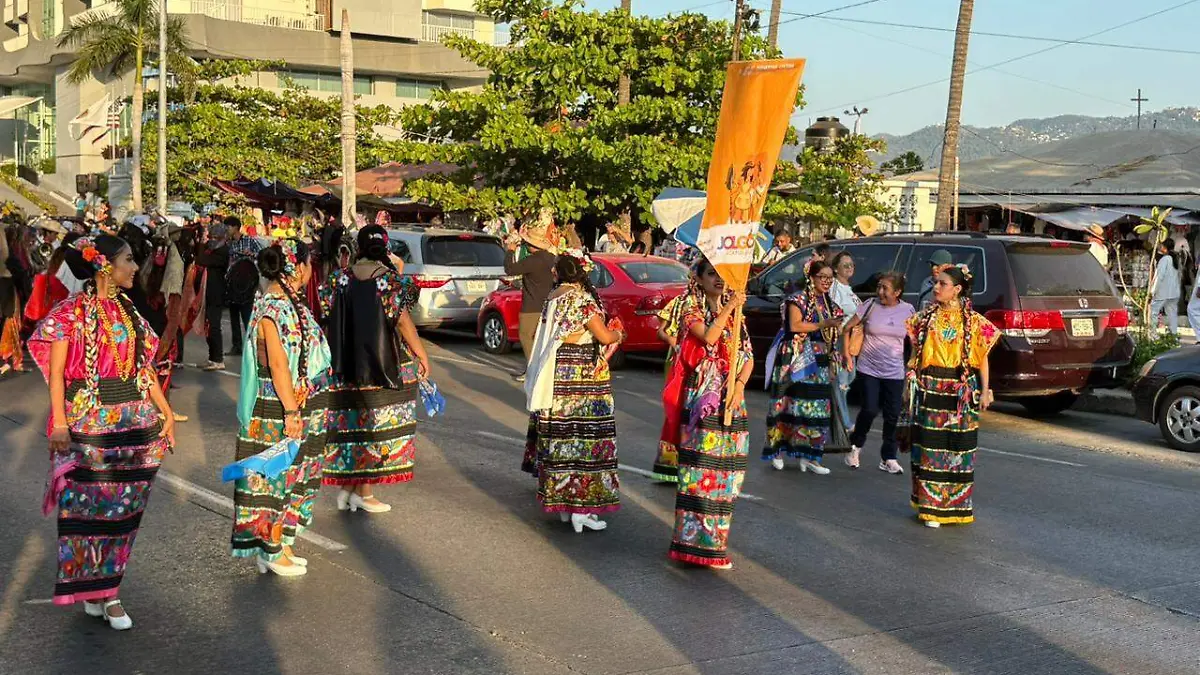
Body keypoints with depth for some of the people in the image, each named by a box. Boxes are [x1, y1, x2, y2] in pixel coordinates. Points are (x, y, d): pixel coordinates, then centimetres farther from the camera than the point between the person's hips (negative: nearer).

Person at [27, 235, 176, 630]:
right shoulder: (73, 311, -8)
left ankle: (105, 587, 18)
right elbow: (56, 373, -9)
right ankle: (91, 589, 18)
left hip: (135, 421, 6)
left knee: (122, 508, 8)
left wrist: (166, 412, 11)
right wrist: (60, 423, -17)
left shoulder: (126, 309, 9)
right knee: (89, 506, 4)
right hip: (89, 425, -6)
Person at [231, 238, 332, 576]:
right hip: (279, 412, -10)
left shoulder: (291, 304, 10)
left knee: (295, 476, 16)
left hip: (302, 408, 10)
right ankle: (272, 552, 14)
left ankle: (282, 544, 28)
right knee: (276, 477, 2)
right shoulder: (271, 310, -19)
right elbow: (277, 365, -22)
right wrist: (291, 412, -22)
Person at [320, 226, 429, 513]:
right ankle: (363, 491, 8)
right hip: (383, 365, -3)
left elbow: (328, 319, 4)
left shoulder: (340, 279, 1)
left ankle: (345, 486, 15)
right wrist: (421, 354, -2)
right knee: (375, 424, 5)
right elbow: (402, 321, -12)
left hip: (346, 367, 4)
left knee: (349, 423, 13)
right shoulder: (390, 279, -9)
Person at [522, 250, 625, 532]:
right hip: (582, 376, -8)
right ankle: (580, 507, -3)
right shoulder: (583, 299, -14)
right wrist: (618, 334, 7)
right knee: (582, 434, -4)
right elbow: (605, 336, -16)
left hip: (556, 374, 8)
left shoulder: (553, 298, 9)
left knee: (560, 433, 12)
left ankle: (560, 500, 20)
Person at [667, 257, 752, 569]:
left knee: (726, 468, 5)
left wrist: (740, 385, -6)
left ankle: (714, 539, 14)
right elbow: (708, 337, -20)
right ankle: (694, 540, -4)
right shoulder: (692, 311, 1)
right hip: (702, 399, -5)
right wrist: (729, 308, -16)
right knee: (700, 466, -8)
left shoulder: (736, 314, 15)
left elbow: (748, 356, 10)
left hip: (731, 399, 5)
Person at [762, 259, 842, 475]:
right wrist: (823, 324, -17)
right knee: (792, 402, -7)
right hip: (797, 359, -6)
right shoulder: (799, 299, -4)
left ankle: (808, 455, 6)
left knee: (817, 407, 2)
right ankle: (778, 450, 2)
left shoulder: (830, 304, 17)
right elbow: (795, 325, -16)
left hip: (820, 362, 7)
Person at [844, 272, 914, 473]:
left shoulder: (908, 310, 0)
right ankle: (856, 445, 16)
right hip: (869, 368, -2)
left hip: (894, 372, 2)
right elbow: (848, 328, 3)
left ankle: (888, 458, 16)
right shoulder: (870, 305, -5)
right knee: (870, 410, -10)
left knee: (892, 415, 3)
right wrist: (847, 353, -2)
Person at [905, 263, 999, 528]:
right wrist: (910, 383, 7)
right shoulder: (926, 318, 7)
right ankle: (930, 507, 9)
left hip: (960, 392, -2)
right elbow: (915, 354, 11)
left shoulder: (974, 322, 0)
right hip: (928, 389, 2)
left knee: (957, 447, 3)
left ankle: (955, 505, 16)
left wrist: (985, 390, -2)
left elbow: (982, 358, 2)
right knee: (929, 446, 2)